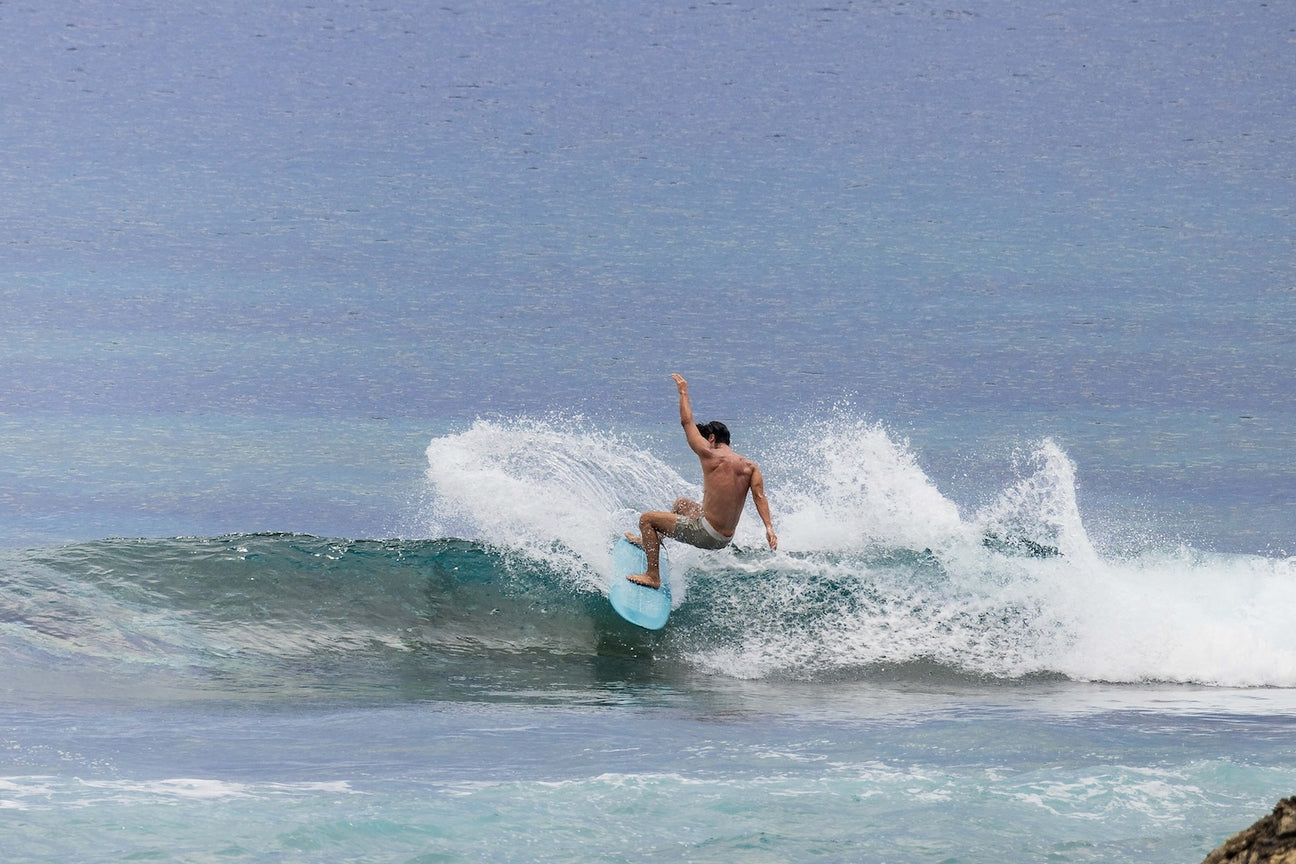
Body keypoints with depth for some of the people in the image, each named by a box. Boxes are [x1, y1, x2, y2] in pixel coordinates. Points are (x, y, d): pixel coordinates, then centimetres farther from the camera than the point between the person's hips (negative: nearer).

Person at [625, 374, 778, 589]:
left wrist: (684, 392, 11)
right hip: (726, 538, 8)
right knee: (681, 503, 34)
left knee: (647, 519, 5)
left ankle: (653, 576, 4)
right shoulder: (749, 466, 2)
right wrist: (769, 527, -18)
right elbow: (759, 496, -11)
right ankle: (652, 542, 54)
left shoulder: (710, 455, -12)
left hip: (706, 534, -8)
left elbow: (687, 422, -2)